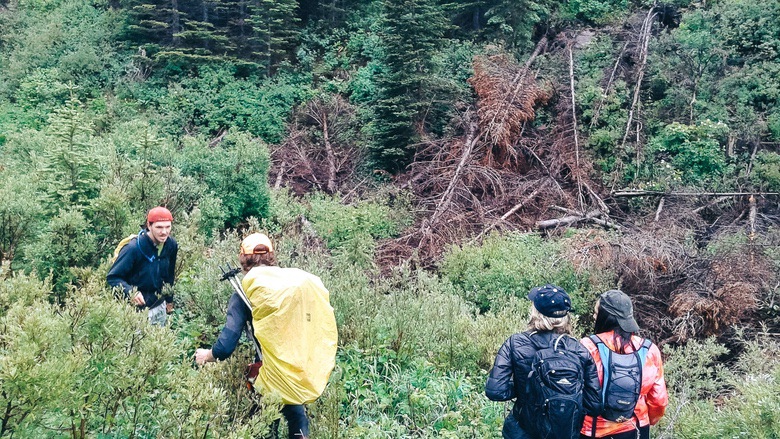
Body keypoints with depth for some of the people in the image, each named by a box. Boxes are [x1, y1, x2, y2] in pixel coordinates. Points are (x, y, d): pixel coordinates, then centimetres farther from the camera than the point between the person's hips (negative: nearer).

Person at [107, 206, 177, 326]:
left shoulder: (171, 245, -5)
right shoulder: (133, 248, -23)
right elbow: (112, 277, -18)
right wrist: (130, 292, -33)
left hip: (159, 306, 6)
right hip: (136, 309, -6)